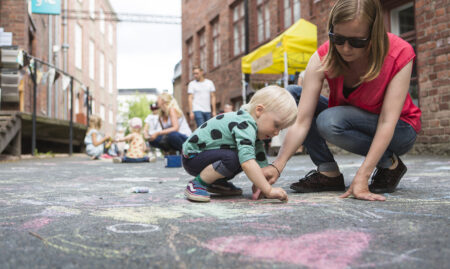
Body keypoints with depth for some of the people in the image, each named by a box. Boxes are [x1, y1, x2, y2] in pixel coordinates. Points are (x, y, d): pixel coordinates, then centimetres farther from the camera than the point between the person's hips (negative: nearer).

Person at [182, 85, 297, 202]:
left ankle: (217, 183, 11)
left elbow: (262, 164, -1)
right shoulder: (244, 125, -29)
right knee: (231, 158, -32)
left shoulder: (254, 129, 3)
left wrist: (259, 187, -15)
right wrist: (269, 190, -39)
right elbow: (248, 163, -41)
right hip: (192, 158, -10)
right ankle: (197, 184, -14)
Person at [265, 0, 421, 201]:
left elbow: (387, 123, -30)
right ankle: (328, 172, -12)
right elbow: (301, 122, -26)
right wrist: (277, 166, -39)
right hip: (348, 120, 4)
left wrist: (362, 178, -39)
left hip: (398, 130, -4)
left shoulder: (399, 55, -26)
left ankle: (390, 164, -9)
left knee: (329, 121, -34)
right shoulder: (323, 58, -21)